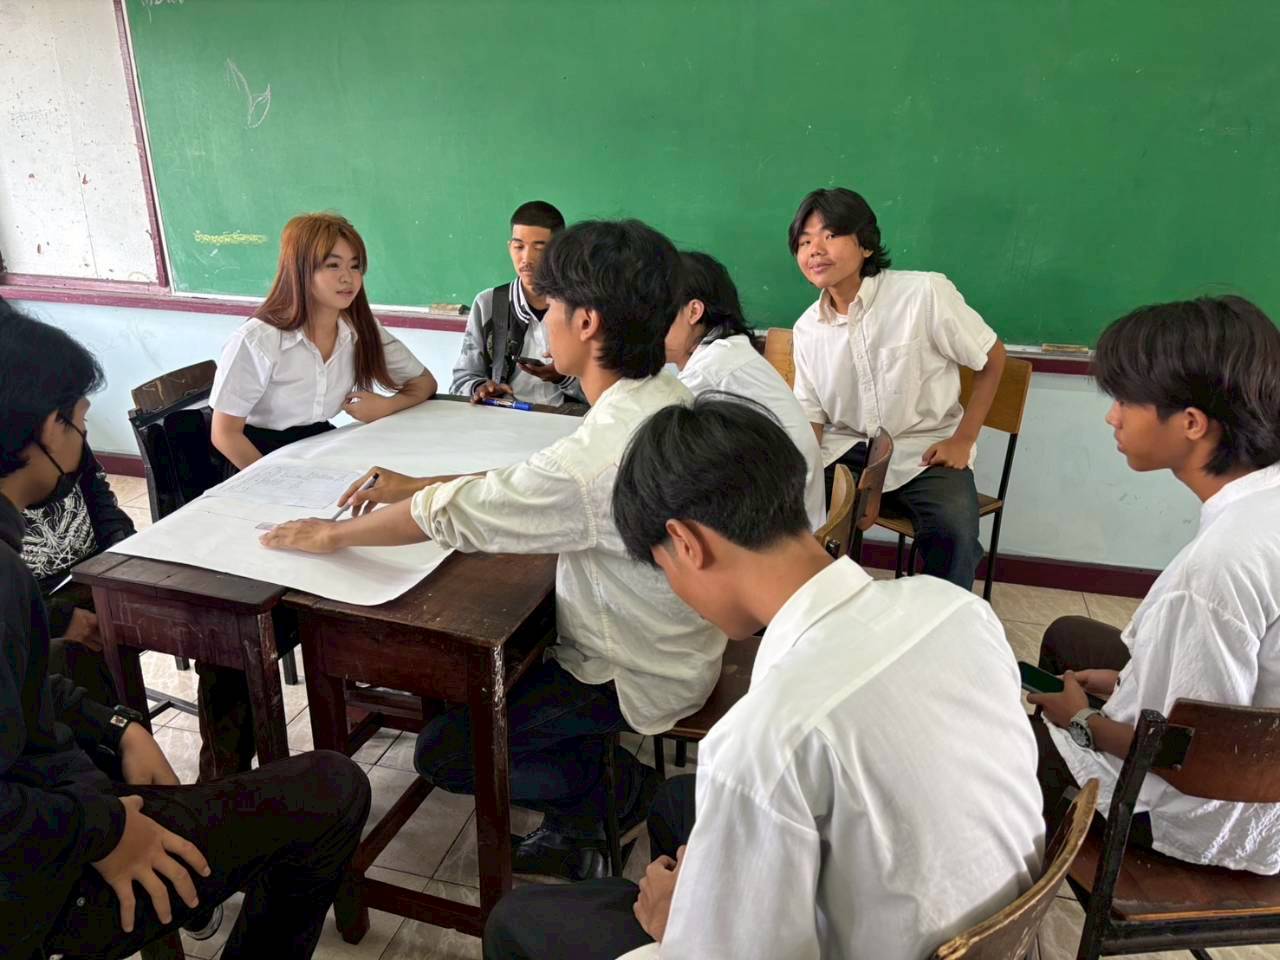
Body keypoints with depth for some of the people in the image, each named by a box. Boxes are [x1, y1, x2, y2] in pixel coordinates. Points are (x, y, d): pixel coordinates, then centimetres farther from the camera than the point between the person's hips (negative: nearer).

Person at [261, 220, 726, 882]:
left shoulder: (600, 457, -36)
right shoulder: (661, 399, -7)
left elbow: (454, 515, -24)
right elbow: (536, 479, 4)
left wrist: (334, 535, -7)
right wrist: (419, 485, 3)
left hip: (638, 675, -8)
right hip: (666, 637, 9)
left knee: (443, 750, 2)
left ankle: (619, 791, 14)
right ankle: (575, 825, 24)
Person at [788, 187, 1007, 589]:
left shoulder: (924, 293, -14)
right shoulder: (807, 329, 1)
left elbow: (992, 358, -2)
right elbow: (811, 418, 7)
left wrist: (962, 440, -6)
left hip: (924, 450, -4)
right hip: (846, 449, 4)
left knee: (954, 532, -32)